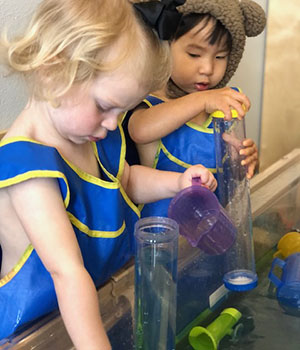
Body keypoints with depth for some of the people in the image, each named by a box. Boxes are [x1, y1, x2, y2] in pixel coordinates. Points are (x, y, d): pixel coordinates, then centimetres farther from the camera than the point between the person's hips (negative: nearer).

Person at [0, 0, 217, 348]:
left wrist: (177, 182, 0)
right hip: (39, 315, -8)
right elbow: (68, 272, -36)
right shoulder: (29, 163, -29)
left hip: (112, 287, 8)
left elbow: (125, 179, 18)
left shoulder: (92, 132, -2)